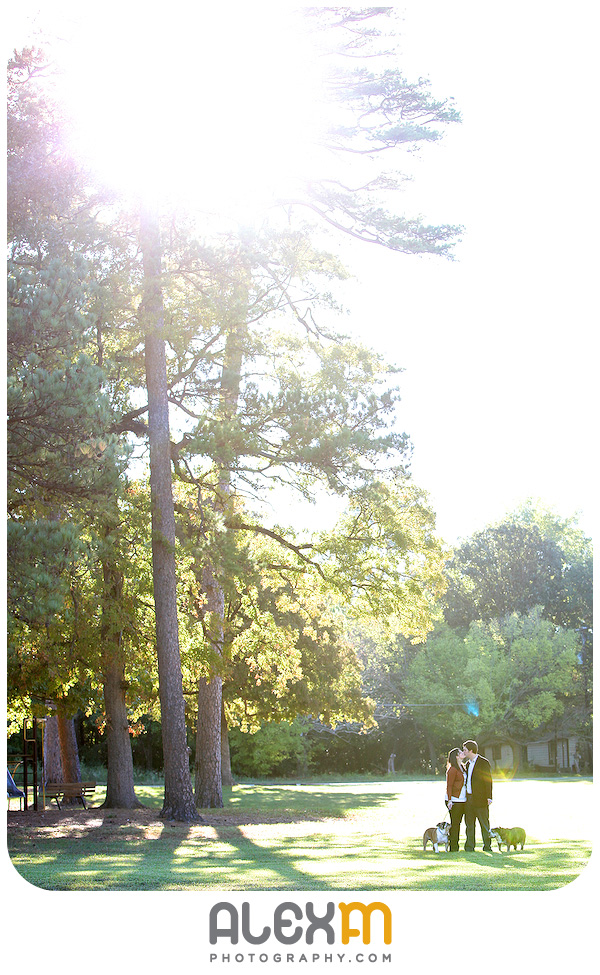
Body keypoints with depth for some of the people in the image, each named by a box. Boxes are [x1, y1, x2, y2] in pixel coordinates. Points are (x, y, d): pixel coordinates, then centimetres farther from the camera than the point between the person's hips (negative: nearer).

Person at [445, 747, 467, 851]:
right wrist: (449, 800, -17)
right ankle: (453, 847, -1)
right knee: (454, 823, -5)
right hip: (454, 800, -8)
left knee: (458, 823, 9)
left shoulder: (462, 767, 15)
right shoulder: (452, 769, -11)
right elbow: (449, 786, -12)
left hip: (462, 800, 8)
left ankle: (456, 846, 13)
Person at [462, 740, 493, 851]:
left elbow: (488, 780, -9)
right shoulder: (468, 763, 16)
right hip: (469, 799, 7)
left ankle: (487, 846, 6)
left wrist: (488, 798, -14)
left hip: (480, 799, -7)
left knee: (484, 824, -1)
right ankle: (469, 846, 13)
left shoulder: (484, 763, -7)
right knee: (469, 823, 8)